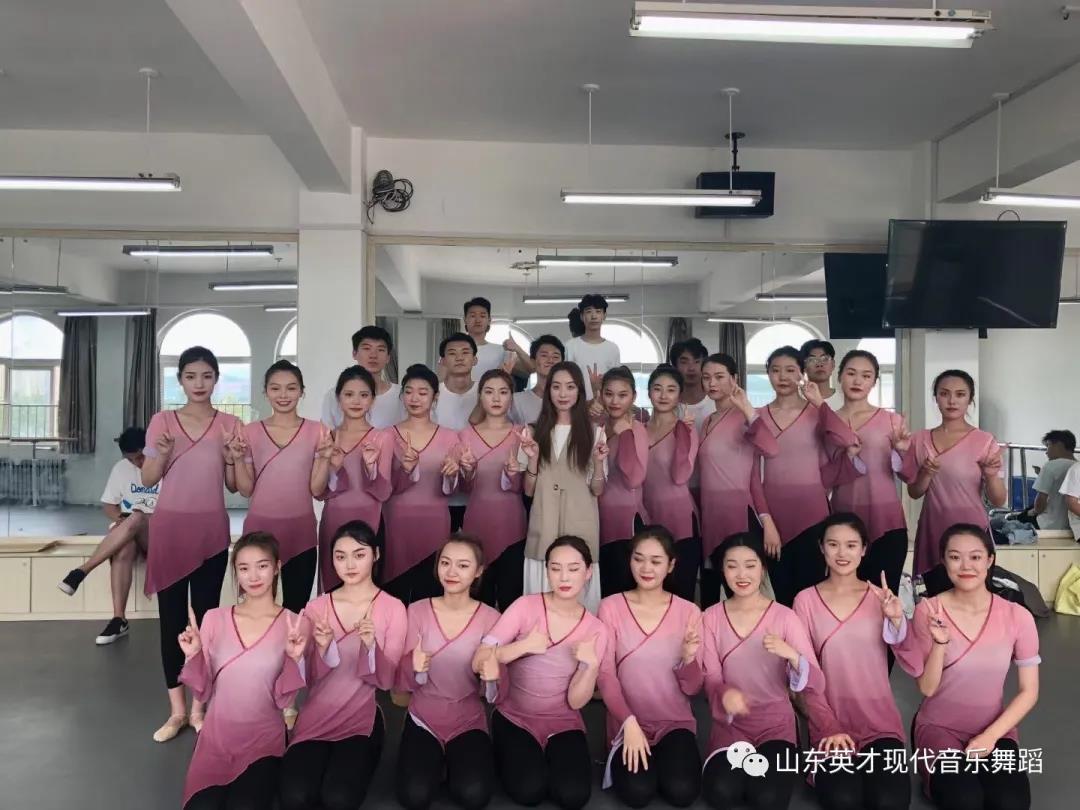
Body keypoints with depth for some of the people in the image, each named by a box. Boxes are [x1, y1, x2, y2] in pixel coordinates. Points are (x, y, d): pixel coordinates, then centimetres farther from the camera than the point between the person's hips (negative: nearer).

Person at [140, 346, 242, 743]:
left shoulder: (230, 425, 1)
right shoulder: (162, 421, 1)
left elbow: (233, 485, 4)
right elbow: (148, 479, 1)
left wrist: (231, 456, -15)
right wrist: (162, 454, -18)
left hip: (211, 531, 0)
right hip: (169, 529, 0)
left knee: (207, 616, 5)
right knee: (171, 617, 4)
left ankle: (198, 707, 17)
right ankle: (176, 709, 16)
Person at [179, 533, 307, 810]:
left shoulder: (292, 624, -6)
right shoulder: (214, 618, 0)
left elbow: (283, 699, -6)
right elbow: (203, 692, 3)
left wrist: (294, 659, -22)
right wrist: (193, 656, -13)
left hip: (264, 741, -1)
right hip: (216, 738, 2)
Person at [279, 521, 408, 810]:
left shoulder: (393, 608, -4)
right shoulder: (316, 607, 2)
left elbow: (386, 680, -6)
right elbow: (310, 679, 1)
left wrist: (371, 645, -26)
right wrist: (323, 647, -20)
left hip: (362, 720, -2)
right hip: (315, 717, 2)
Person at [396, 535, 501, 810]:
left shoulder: (490, 618, -10)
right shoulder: (417, 611, -8)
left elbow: (495, 692, -7)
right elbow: (404, 683, -4)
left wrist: (491, 678, -30)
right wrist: (415, 669, -28)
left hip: (469, 720, 0)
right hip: (424, 718, 1)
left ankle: (455, 760, 10)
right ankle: (435, 760, 11)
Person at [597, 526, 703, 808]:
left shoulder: (689, 612, -3)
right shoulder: (611, 608, -6)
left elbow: (693, 688, -3)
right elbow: (605, 676, -8)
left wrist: (688, 659, -24)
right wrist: (629, 722, -22)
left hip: (675, 723, 1)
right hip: (628, 723, -1)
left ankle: (667, 758, 11)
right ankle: (623, 756, 10)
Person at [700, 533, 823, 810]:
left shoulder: (784, 616, -8)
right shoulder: (712, 617, -3)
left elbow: (816, 684, -13)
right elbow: (711, 678, -5)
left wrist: (791, 654, -34)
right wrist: (725, 692, -29)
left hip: (776, 722, -1)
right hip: (730, 723, 1)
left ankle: (764, 761, 8)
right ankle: (743, 761, 10)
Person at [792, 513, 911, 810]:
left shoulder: (880, 596, 4)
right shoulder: (806, 600, 0)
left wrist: (896, 620, -25)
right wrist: (828, 726, -11)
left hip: (879, 718, 1)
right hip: (830, 719, -1)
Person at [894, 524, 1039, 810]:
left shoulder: (1017, 617, -7)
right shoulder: (927, 611, -12)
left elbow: (1029, 692, -1)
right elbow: (927, 688, -10)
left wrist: (990, 735, -12)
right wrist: (940, 642, -27)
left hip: (994, 728, 2)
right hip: (939, 727, -2)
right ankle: (939, 781, 6)